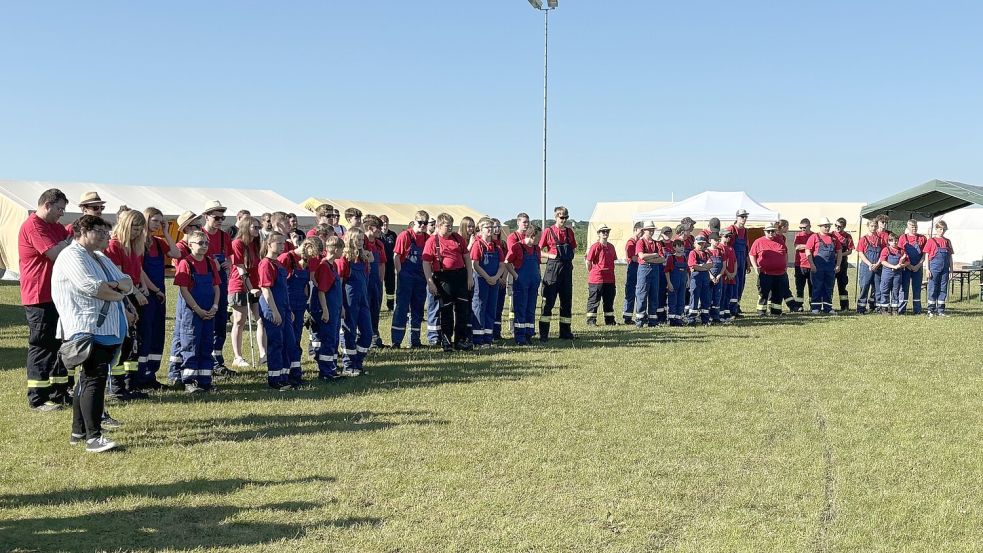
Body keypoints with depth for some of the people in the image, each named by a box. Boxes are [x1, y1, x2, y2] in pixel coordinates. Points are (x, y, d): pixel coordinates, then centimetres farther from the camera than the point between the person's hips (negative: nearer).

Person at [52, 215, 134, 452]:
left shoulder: (101, 259, 23)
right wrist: (119, 298, -3)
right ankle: (93, 436, -15)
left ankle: (78, 430, 19)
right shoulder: (72, 255, -6)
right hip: (88, 328, -9)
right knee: (93, 378, -14)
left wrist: (117, 285, -10)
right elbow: (91, 286, -19)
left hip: (110, 329, 9)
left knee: (88, 379, 12)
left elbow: (128, 283, 14)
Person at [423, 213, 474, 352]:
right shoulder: (432, 241, -5)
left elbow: (466, 257, 14)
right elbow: (426, 263, -7)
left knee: (463, 309, 6)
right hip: (443, 279, -4)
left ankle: (461, 340, 17)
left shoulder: (458, 238, 8)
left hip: (461, 275, 4)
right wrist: (430, 283, -13)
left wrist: (470, 276, 8)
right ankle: (446, 341, 14)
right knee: (446, 310, 4)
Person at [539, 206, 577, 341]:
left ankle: (565, 332, 16)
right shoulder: (548, 231, -3)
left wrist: (569, 257, 4)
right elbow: (539, 250, -2)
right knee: (548, 301, -4)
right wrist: (550, 255, -15)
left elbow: (574, 248, 21)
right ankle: (543, 333, -1)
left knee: (567, 300, 8)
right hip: (553, 268, -5)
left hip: (567, 268, 5)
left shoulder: (569, 231, 11)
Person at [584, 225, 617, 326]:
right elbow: (588, 261, -10)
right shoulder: (595, 246, -11)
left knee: (609, 300, 13)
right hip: (596, 279, -7)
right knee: (594, 300, 1)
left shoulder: (611, 247, 10)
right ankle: (591, 321, 7)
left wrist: (610, 273, 15)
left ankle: (610, 320, 22)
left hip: (610, 279, 7)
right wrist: (592, 273, -1)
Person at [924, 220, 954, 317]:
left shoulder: (947, 242, 12)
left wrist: (951, 269, 9)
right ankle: (931, 310, 4)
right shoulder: (931, 241, 1)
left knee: (943, 289, 5)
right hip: (934, 267, -4)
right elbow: (927, 256, -1)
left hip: (945, 268, 4)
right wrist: (927, 269, -7)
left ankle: (941, 310, 11)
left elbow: (950, 257, 14)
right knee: (933, 288, -1)